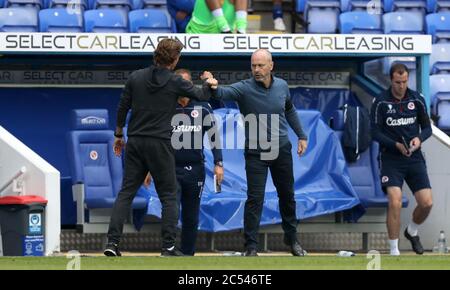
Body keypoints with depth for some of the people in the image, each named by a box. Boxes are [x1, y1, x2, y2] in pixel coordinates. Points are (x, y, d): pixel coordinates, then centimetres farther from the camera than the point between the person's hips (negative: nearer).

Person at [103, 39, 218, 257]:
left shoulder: (136, 77, 4)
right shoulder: (175, 82, -6)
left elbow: (122, 108, 7)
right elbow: (201, 96, 8)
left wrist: (119, 135, 20)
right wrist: (209, 84, 31)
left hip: (135, 143, 4)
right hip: (160, 143, -3)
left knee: (126, 192, 5)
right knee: (169, 196, 6)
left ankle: (112, 242, -4)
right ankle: (168, 246, 1)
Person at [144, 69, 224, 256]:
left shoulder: (202, 108, 5)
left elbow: (213, 136, 7)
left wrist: (218, 164, 0)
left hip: (195, 170, 1)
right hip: (171, 169, -1)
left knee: (191, 218, 7)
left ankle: (188, 254, 14)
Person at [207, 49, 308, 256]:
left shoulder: (282, 86, -1)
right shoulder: (245, 88, -15)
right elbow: (224, 92, -35)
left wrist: (301, 136, 16)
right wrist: (213, 88, -57)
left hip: (282, 150, 4)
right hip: (256, 153, -4)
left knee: (287, 196, 16)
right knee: (255, 199, -9)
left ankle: (292, 239, 33)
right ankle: (251, 246, -2)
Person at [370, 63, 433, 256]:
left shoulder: (417, 99, 1)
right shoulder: (381, 102, -7)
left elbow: (427, 127, 8)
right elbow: (375, 132, -6)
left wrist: (419, 139, -14)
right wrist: (396, 145, -19)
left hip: (415, 158, 3)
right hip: (391, 158, -3)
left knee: (426, 203, -3)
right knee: (395, 202, -18)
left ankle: (412, 231, 30)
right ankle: (394, 251, -7)